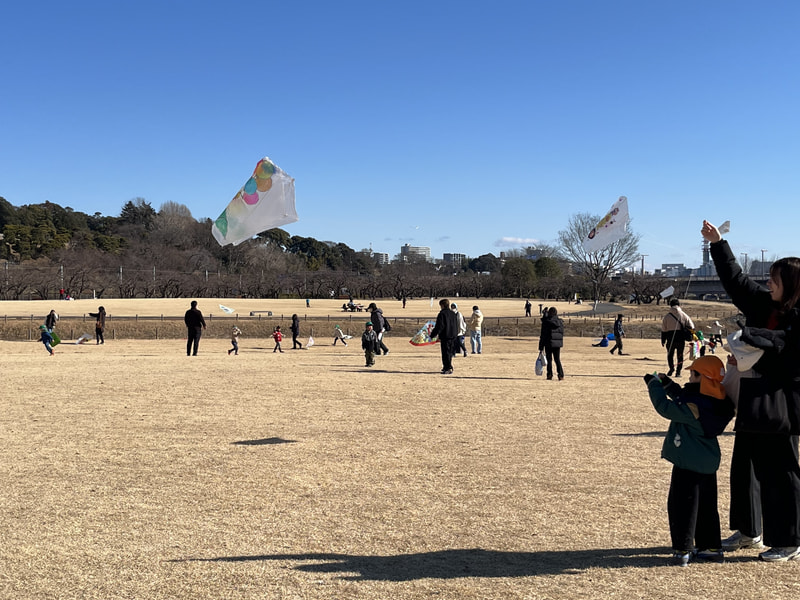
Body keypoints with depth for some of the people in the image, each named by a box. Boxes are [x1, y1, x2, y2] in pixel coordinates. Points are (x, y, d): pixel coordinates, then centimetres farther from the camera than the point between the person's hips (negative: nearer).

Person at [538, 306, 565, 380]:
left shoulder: (546, 322, -10)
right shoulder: (560, 322, 2)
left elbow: (543, 336, -8)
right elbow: (562, 333, 10)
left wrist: (541, 347, -4)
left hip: (549, 344, -3)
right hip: (558, 344, 4)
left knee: (549, 360, 6)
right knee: (557, 360, 9)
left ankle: (549, 375, 5)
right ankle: (560, 374, -1)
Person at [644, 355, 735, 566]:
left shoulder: (694, 406, -25)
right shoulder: (718, 403, 5)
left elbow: (666, 408, -21)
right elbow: (682, 399, 18)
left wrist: (654, 384, -9)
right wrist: (666, 383, 16)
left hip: (688, 464, -9)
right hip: (709, 463, 9)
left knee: (681, 505, -1)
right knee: (707, 506, 18)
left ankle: (683, 550, 1)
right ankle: (711, 547, 25)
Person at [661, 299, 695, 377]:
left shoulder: (667, 316, 3)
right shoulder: (684, 315, 2)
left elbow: (663, 329, 5)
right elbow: (691, 327, -1)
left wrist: (663, 341, 11)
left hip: (670, 339, 0)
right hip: (681, 339, 0)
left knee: (670, 354, 14)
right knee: (680, 355, 10)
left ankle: (672, 367, -7)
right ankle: (678, 372, 7)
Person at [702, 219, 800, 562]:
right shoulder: (763, 305, 8)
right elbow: (736, 281, 11)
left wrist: (745, 334, -34)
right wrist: (717, 244, 8)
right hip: (753, 404, 8)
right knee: (744, 468, 15)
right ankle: (749, 531, 30)